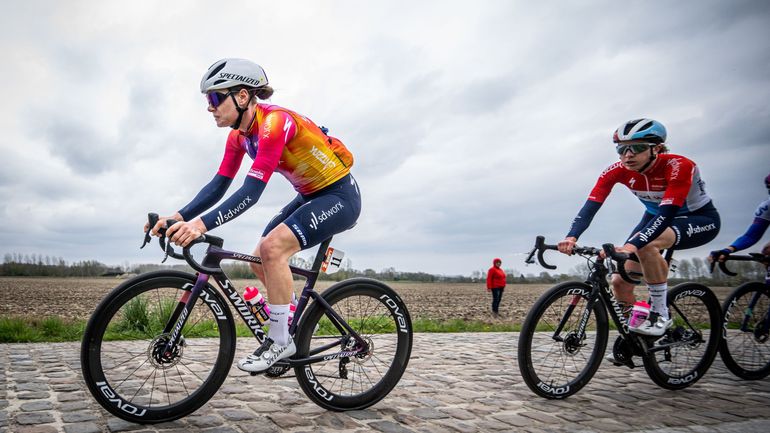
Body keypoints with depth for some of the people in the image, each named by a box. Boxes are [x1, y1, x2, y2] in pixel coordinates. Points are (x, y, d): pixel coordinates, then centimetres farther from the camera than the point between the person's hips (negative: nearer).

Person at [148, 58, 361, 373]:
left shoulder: (274, 122, -26)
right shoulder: (240, 134, 1)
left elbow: (251, 192, -34)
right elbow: (218, 185, -1)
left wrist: (202, 224, -42)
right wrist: (179, 217, -14)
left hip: (339, 195, -9)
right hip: (310, 196, 9)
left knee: (273, 247, -25)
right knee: (259, 261, 4)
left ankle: (280, 339, -10)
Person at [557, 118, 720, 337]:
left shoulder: (678, 166, -32)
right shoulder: (617, 171, -20)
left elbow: (668, 213, -43)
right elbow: (591, 205, -28)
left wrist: (632, 245, -56)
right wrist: (571, 237, -46)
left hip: (700, 220, -5)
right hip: (656, 217, 5)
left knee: (646, 245, -36)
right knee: (620, 281, -9)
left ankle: (661, 315, -17)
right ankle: (632, 331, 17)